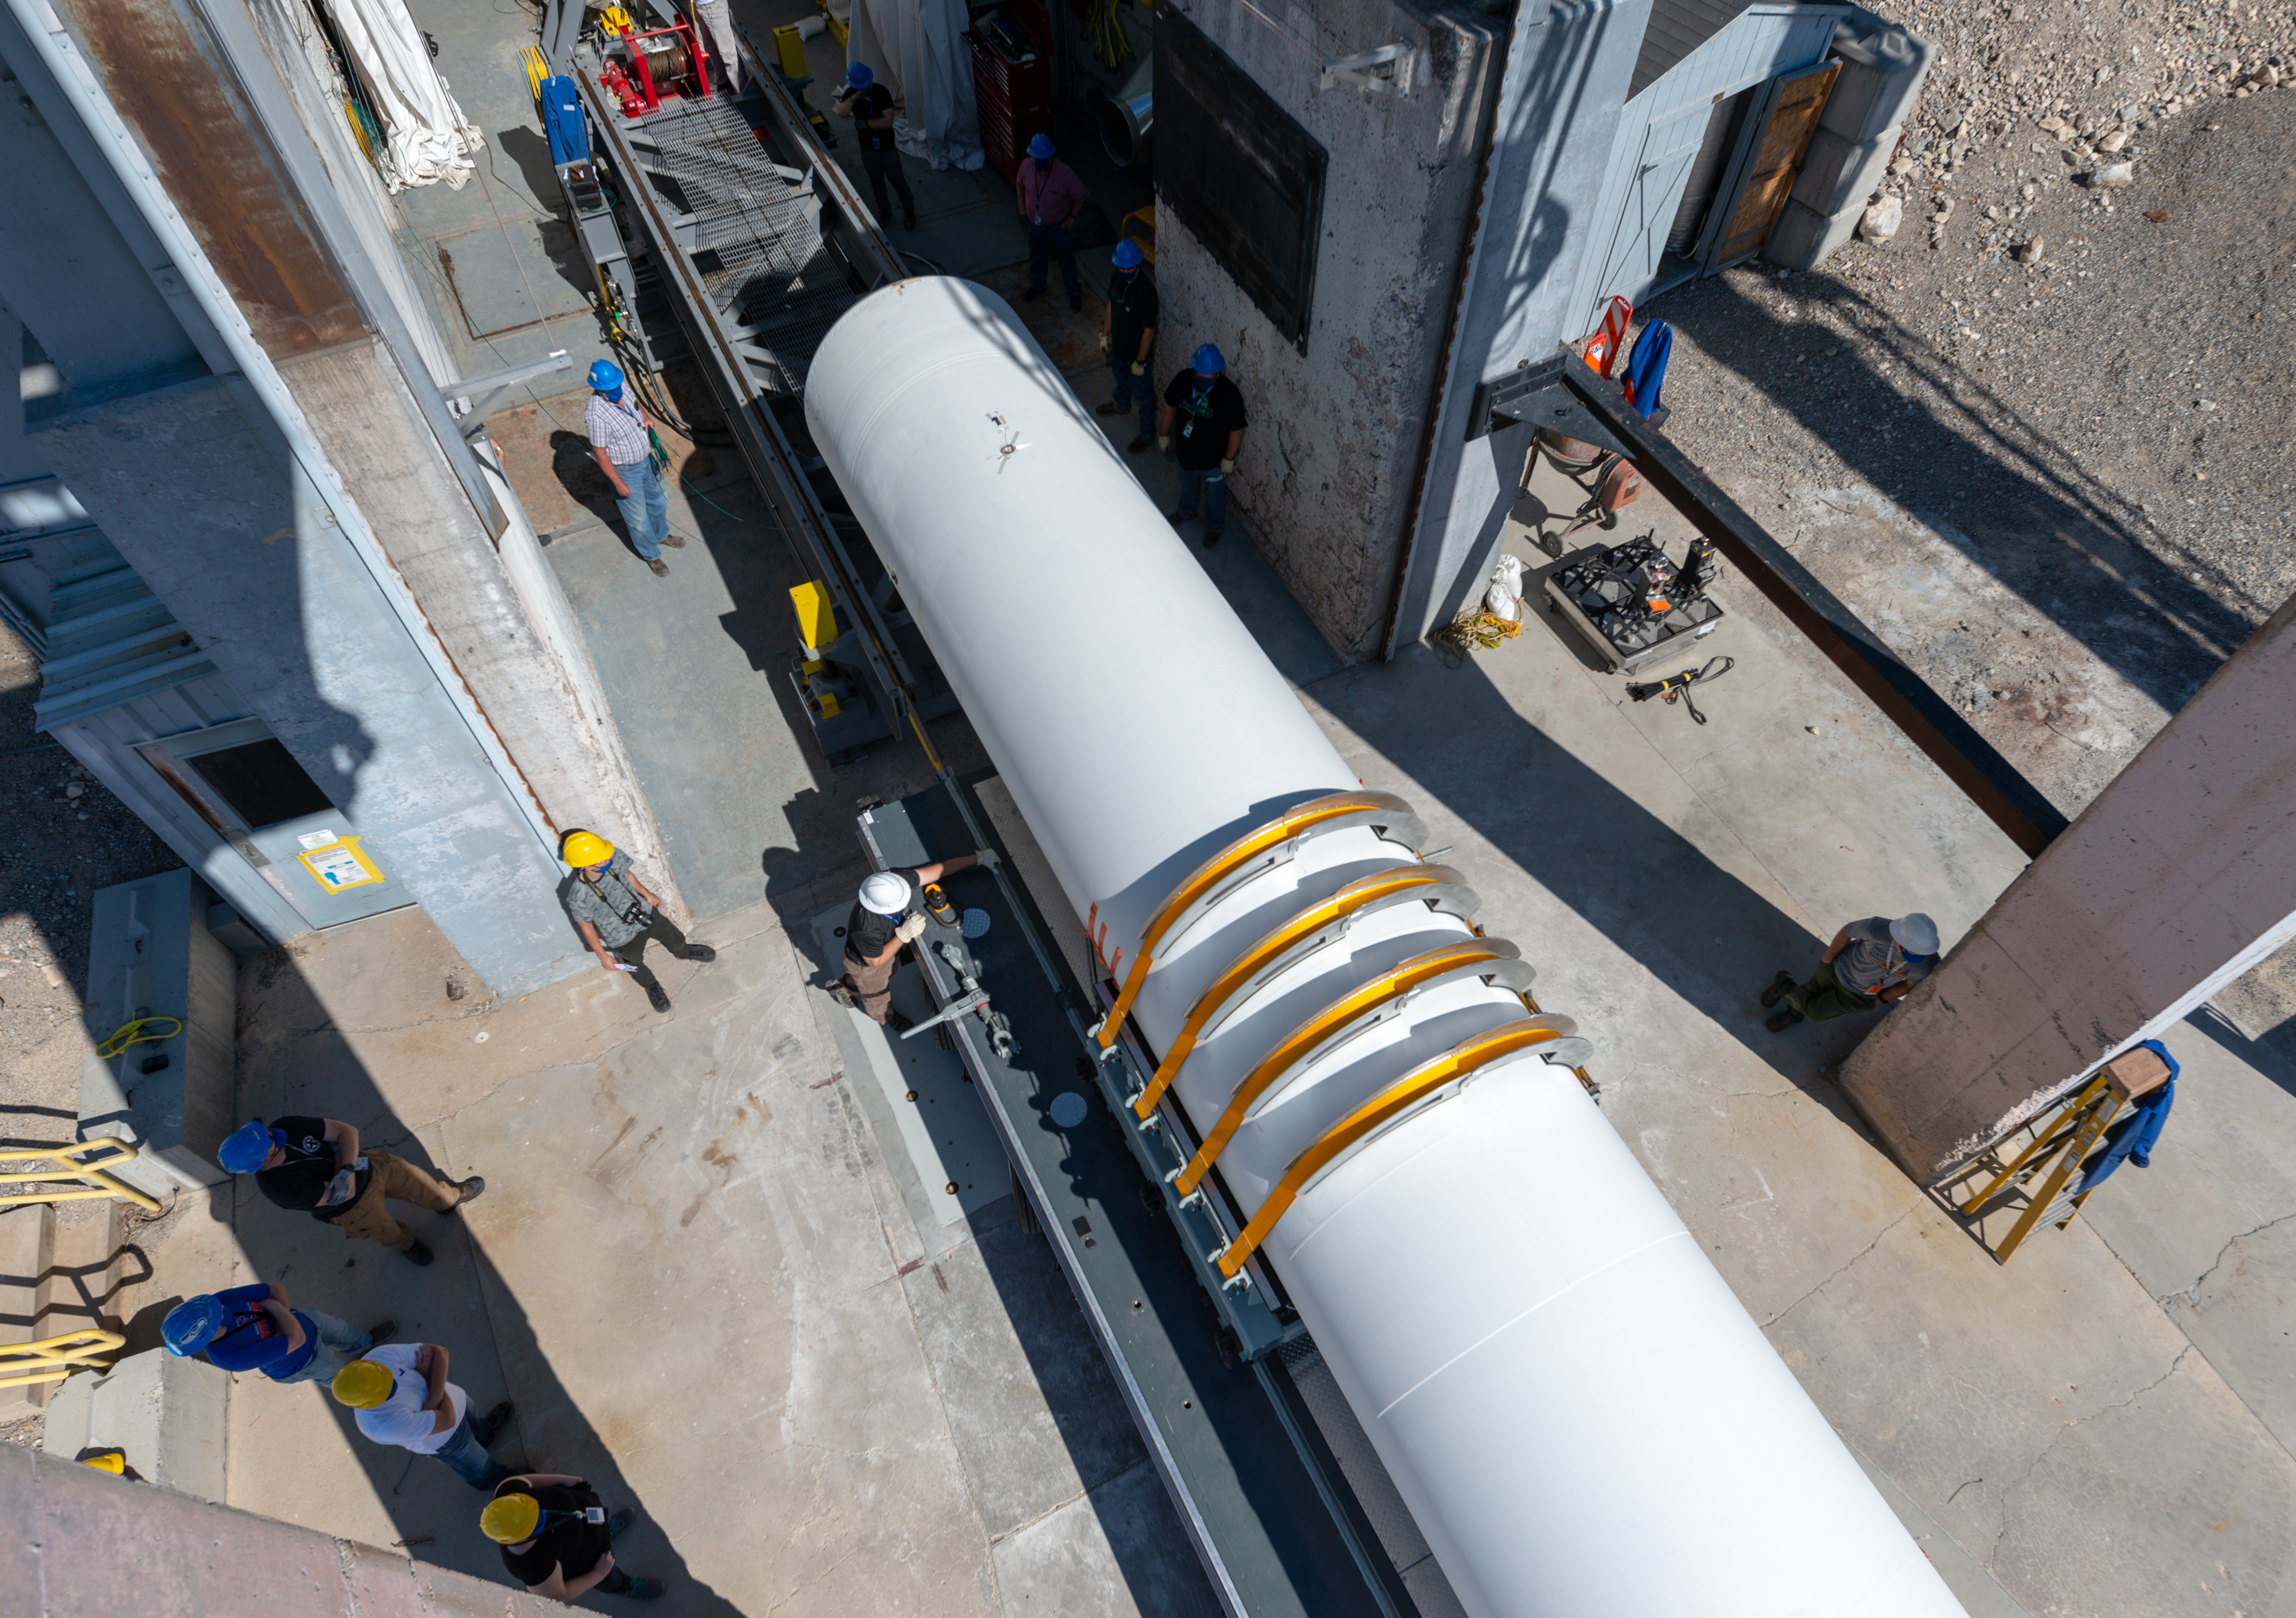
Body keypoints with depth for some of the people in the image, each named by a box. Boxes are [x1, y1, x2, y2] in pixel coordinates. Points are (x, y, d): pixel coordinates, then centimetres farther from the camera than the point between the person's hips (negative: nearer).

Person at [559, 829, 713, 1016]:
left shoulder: (614, 860, -29)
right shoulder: (578, 897, -39)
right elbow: (586, 927, -21)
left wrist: (647, 894, 12)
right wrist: (603, 956, -10)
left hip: (646, 913, 4)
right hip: (623, 939, -4)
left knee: (674, 938, 30)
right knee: (636, 966, 28)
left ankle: (684, 952, 66)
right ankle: (651, 985, 62)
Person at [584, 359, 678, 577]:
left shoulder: (621, 390, -13)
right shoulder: (596, 415, -35)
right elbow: (600, 453, -26)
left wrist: (645, 418, 1)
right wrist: (618, 483, -21)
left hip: (646, 459, 8)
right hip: (625, 471, -7)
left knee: (658, 498, 28)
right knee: (638, 518, 12)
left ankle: (661, 534, 55)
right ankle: (651, 555, 35)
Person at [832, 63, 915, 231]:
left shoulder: (881, 92, -20)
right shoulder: (850, 93, -14)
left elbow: (888, 121, -25)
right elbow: (841, 113, -33)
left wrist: (865, 123, -26)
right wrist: (854, 99, -48)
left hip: (888, 148, -3)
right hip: (868, 150, 3)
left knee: (898, 182, 11)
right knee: (877, 184, 21)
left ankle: (909, 212, 34)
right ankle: (884, 212, 44)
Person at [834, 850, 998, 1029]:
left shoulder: (895, 882, -37)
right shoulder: (868, 930, -50)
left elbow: (938, 869, -27)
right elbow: (876, 961, -29)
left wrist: (978, 858, -26)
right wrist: (905, 934, -37)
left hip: (886, 946, 5)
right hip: (866, 963, -5)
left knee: (889, 973, 38)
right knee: (877, 995, 29)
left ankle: (844, 986, 64)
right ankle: (886, 1017, 64)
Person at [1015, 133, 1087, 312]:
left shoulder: (1064, 173, -32)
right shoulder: (1026, 166, -20)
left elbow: (1080, 195, -16)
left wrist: (1072, 217, -12)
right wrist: (1022, 206, 8)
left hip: (1058, 225, -3)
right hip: (1034, 222, 4)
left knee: (1066, 259, 16)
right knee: (1036, 256, 26)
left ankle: (1074, 292, 40)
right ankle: (1037, 286, 52)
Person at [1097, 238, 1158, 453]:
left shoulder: (1146, 291, -35)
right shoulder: (1117, 278, -13)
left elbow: (1149, 330, -27)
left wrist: (1140, 361, -21)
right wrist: (1105, 335, 14)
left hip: (1137, 352, -7)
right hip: (1118, 345, 7)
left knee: (1142, 393, 14)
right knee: (1120, 375, 34)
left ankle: (1148, 433, 35)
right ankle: (1122, 404, 65)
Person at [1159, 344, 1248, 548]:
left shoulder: (1229, 394, -32)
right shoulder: (1183, 380, -20)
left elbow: (1236, 430, -21)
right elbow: (1170, 406, -2)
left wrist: (1229, 458, -14)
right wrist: (1164, 433, 7)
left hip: (1213, 459, -4)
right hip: (1185, 451, 4)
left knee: (1214, 494, 22)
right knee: (1187, 484, 33)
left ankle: (1214, 527, 49)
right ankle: (1186, 511, 63)